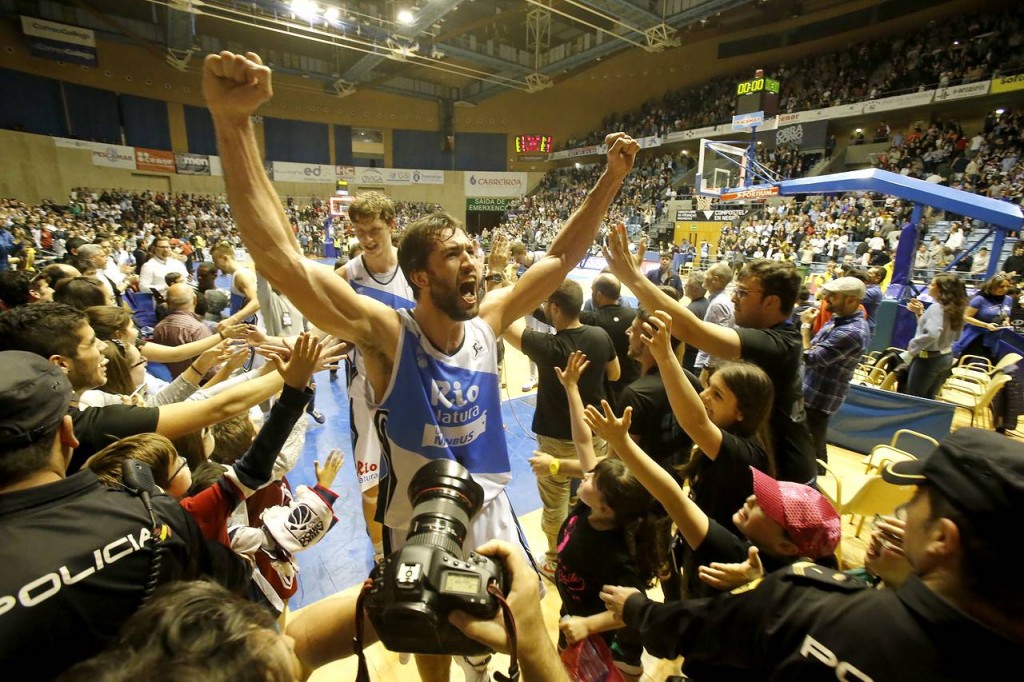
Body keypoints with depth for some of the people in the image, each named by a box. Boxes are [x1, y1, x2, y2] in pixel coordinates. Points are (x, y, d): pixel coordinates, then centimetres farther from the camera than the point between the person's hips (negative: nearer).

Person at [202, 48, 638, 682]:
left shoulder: (487, 323, -12)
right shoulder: (388, 336, -25)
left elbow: (561, 258, -6)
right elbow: (283, 260, -36)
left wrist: (612, 178, -10)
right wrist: (232, 122, -43)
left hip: (490, 511, 4)